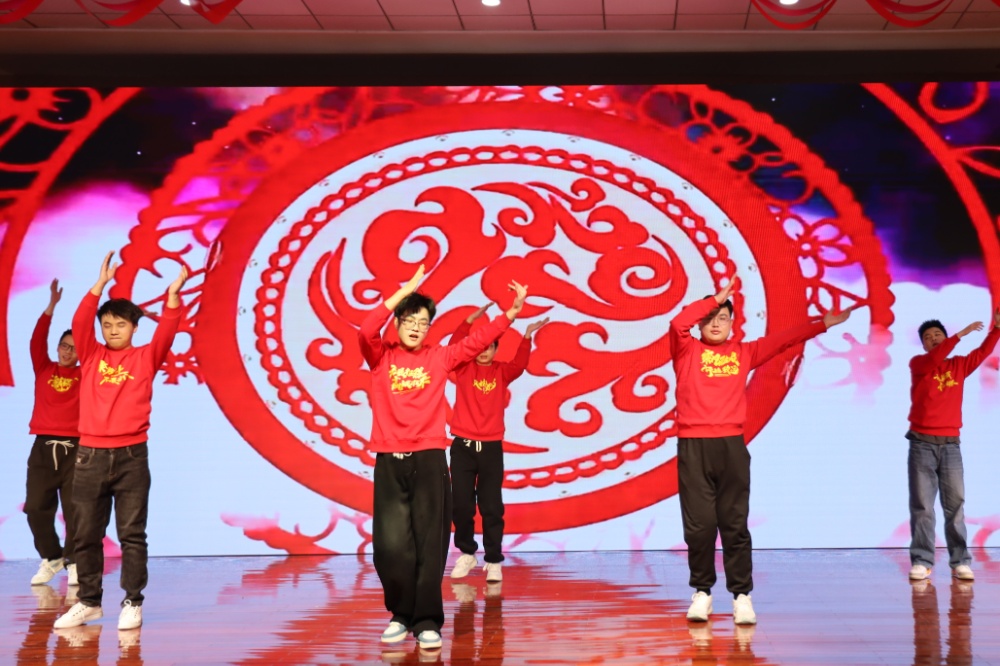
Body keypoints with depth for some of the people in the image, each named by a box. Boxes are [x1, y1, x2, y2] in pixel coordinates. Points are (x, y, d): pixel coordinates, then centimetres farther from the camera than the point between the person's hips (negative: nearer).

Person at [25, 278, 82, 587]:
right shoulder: (43, 370, 13)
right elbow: (37, 341, 1)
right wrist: (52, 304, -5)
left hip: (74, 448, -1)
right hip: (43, 448, 2)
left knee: (75, 509, -3)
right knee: (36, 508, 0)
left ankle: (73, 562, 7)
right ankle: (51, 558, 17)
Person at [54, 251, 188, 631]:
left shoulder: (145, 358, 6)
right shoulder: (91, 356, 9)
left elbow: (166, 333, -8)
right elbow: (79, 322, -4)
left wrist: (173, 294, -20)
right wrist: (101, 283, -12)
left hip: (132, 456, -2)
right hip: (91, 456, 2)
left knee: (132, 534, 1)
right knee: (86, 534, 8)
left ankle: (132, 603, 6)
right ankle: (88, 602, 19)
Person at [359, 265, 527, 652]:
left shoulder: (439, 358, 9)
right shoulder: (380, 357, 5)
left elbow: (478, 341, 8)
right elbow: (365, 332, -13)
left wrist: (511, 313, 0)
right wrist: (404, 292, -15)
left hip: (429, 459, 0)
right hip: (389, 460, 0)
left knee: (429, 542, -4)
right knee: (390, 544, -2)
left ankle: (427, 622, 2)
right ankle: (401, 614, 16)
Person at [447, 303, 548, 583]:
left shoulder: (501, 372, 6)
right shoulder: (463, 369, 4)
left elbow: (519, 364, -13)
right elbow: (454, 345, -11)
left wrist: (527, 336, -24)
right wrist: (471, 320, -22)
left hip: (491, 447, 0)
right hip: (463, 445, 0)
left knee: (491, 507, 0)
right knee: (461, 504, 3)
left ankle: (493, 561, 7)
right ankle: (467, 553, 22)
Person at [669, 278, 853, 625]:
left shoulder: (744, 352, 16)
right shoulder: (687, 350, 7)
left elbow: (783, 340, 18)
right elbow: (678, 323, -11)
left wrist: (822, 324, 18)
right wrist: (716, 298, -6)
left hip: (731, 445, 2)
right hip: (693, 446, -2)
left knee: (735, 524, 1)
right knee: (699, 524, -1)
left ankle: (742, 595, 6)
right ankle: (702, 592, 12)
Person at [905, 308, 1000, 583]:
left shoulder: (959, 365, 13)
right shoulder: (918, 364, 2)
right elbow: (933, 360, -18)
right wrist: (961, 334, -23)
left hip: (951, 445, 3)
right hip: (922, 444, -2)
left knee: (955, 504, 0)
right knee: (922, 505, -2)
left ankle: (960, 562, 1)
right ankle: (922, 562, -1)